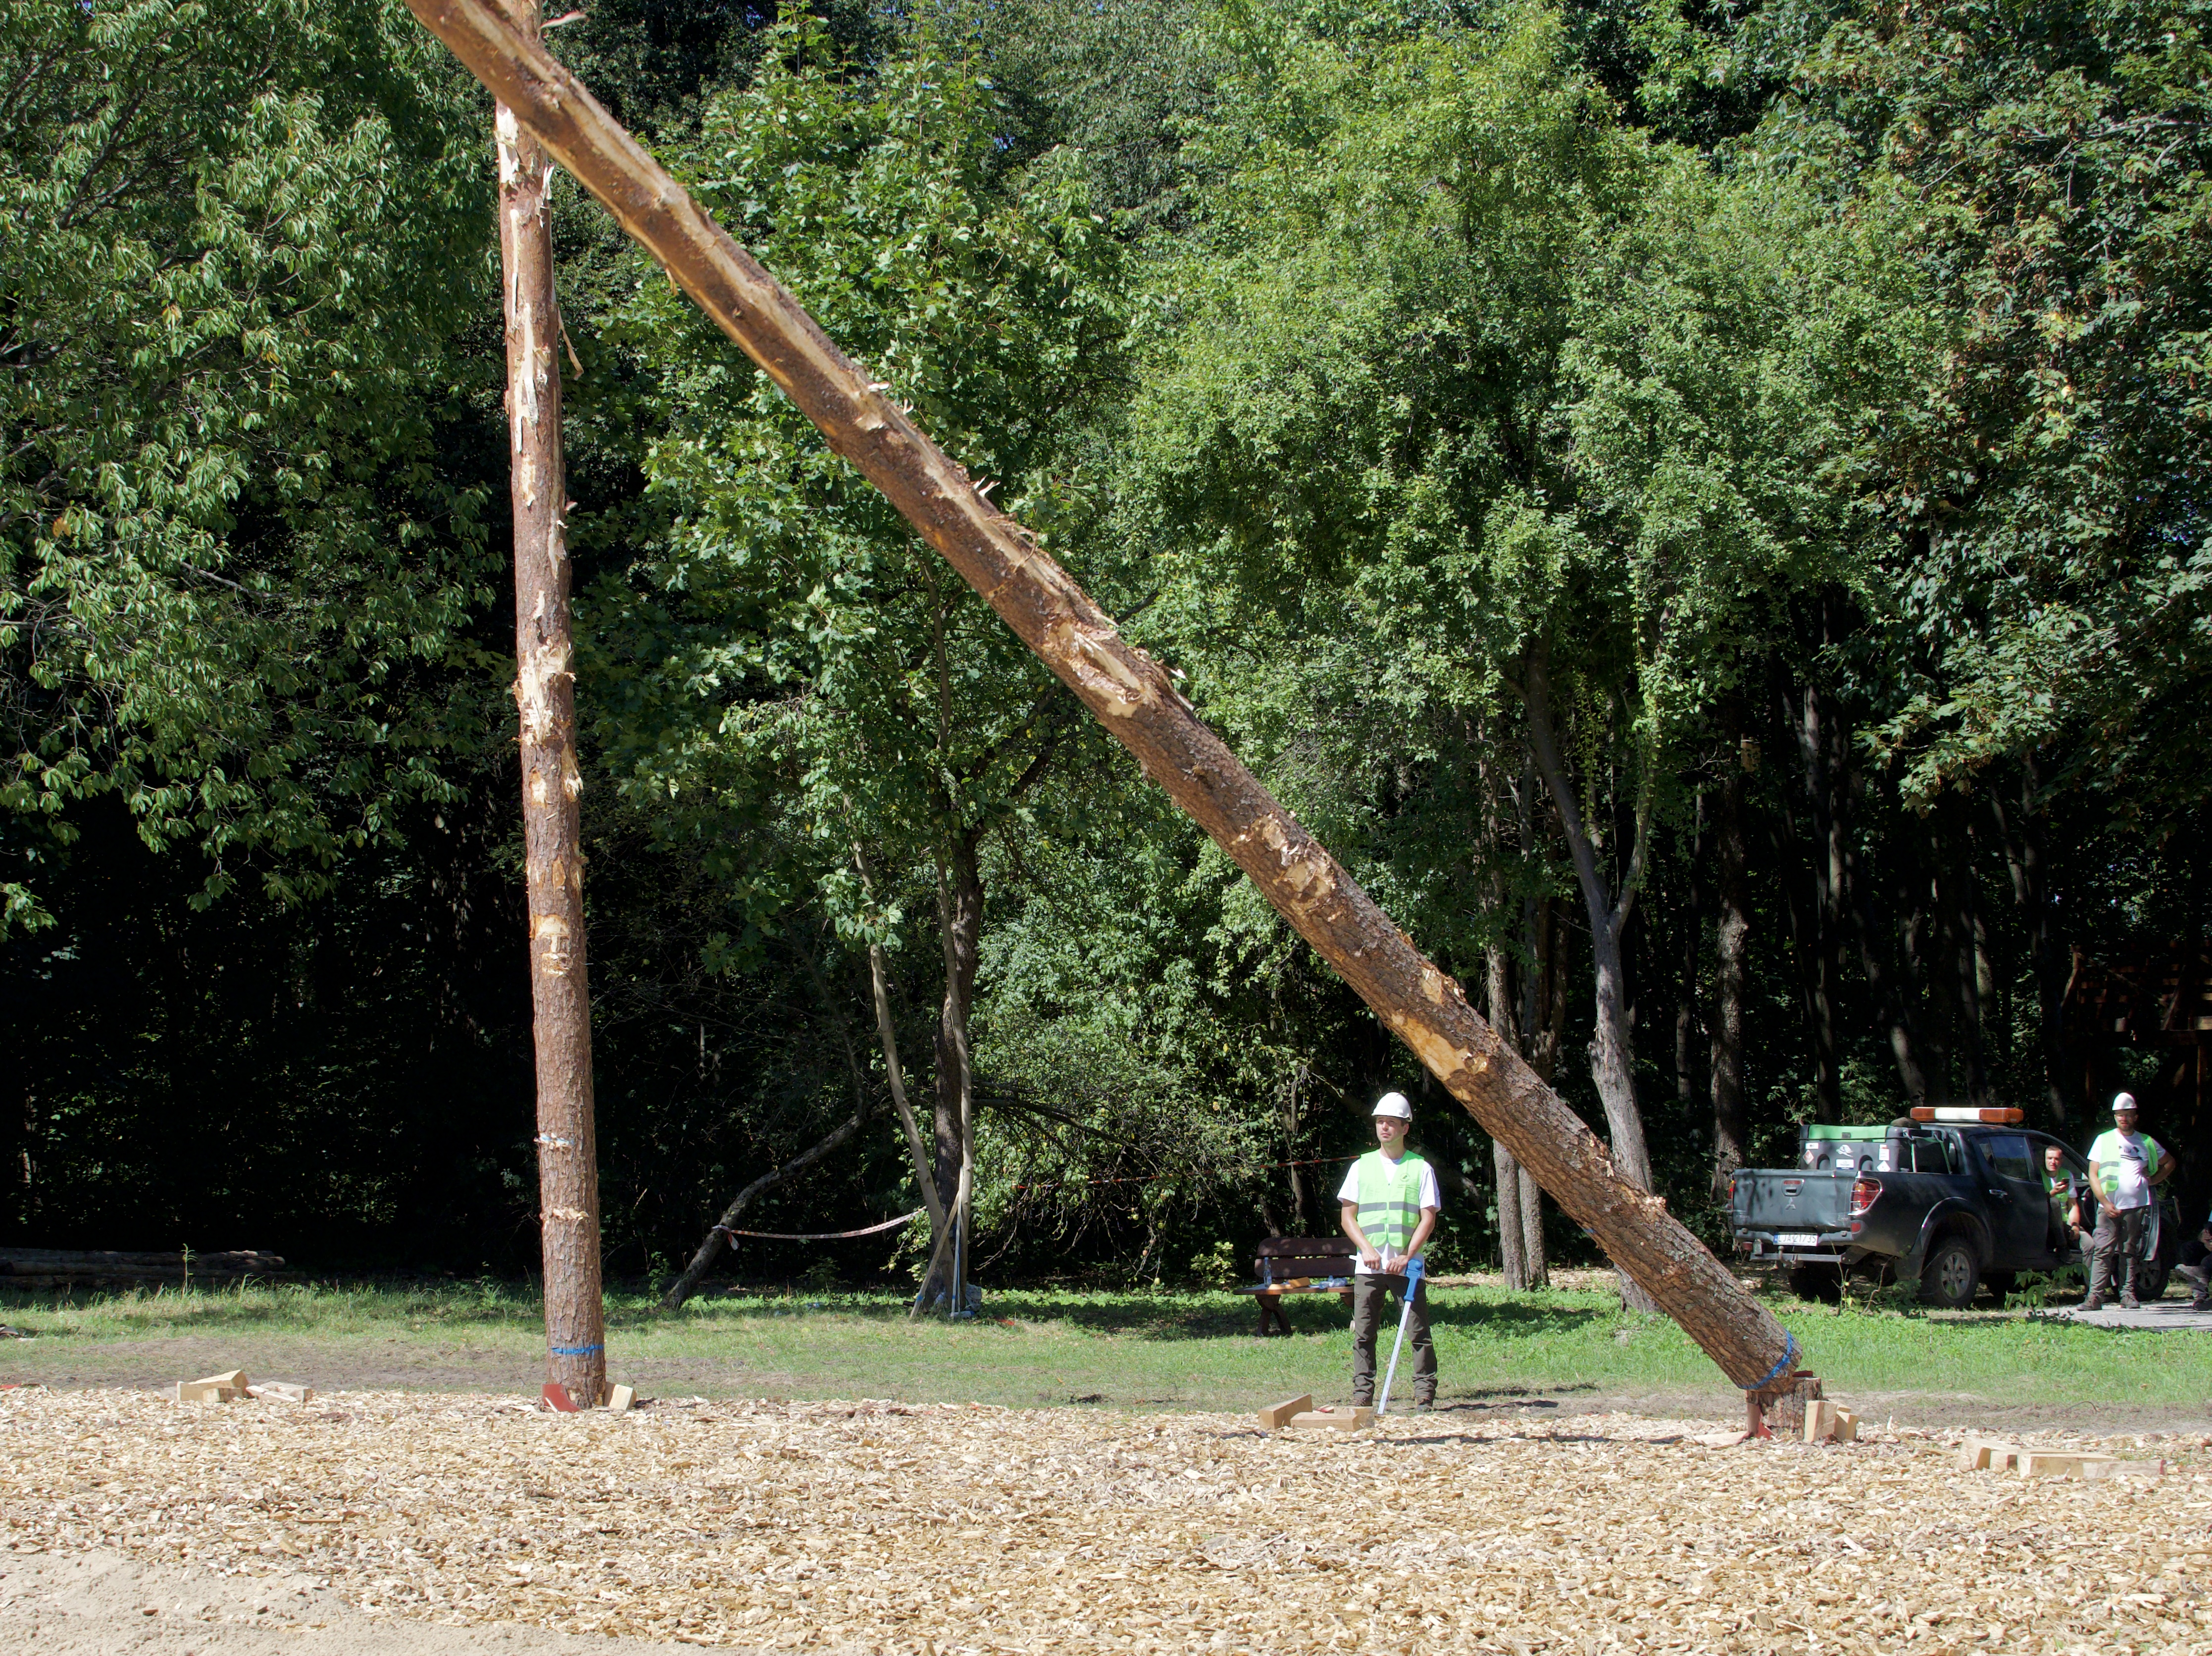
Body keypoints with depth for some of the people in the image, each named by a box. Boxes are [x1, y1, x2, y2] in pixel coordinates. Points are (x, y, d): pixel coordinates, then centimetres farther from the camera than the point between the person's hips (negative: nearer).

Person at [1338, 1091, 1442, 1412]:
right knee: (1364, 1334, -1)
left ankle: (1425, 1395, -1)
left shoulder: (1421, 1168, 6)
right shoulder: (1362, 1167, 11)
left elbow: (1428, 1219, 0)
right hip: (1368, 1266, 2)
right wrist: (1367, 1249, -7)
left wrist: (1406, 1256, -12)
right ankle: (1362, 1395, 3)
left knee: (1419, 1333, -5)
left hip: (1407, 1266, -2)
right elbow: (1348, 1216, 9)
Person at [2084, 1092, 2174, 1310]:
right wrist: (2105, 1202, -9)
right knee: (2102, 1251, -9)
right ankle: (2095, 1296, -13)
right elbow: (2093, 1175, 3)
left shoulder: (2146, 1143, 13)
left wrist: (2153, 1180, 9)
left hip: (2137, 1205, 2)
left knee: (2131, 1252, 3)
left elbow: (2169, 1163, 27)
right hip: (2109, 1207, -2)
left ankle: (2128, 1294, 8)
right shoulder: (2104, 1140, 8)